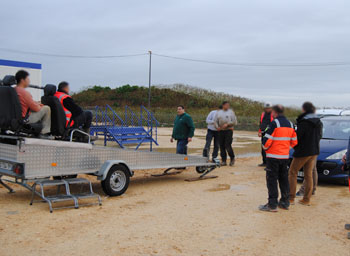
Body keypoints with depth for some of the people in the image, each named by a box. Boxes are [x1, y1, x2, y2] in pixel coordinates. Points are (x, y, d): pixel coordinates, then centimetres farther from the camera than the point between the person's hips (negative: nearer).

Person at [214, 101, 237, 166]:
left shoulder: (231, 112, 5)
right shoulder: (219, 112, 13)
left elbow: (234, 122, -1)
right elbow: (215, 121, 11)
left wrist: (227, 124, -15)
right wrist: (217, 127, -9)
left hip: (229, 130, -3)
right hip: (221, 131, 3)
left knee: (228, 146, -12)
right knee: (222, 146, 1)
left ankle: (232, 158, 9)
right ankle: (223, 161, 9)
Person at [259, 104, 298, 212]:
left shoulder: (274, 123, -13)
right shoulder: (290, 124, 9)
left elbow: (267, 141, -17)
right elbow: (294, 142, 12)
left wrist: (265, 147, 3)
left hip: (273, 156, -7)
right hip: (285, 156, 7)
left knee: (272, 180, -2)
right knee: (284, 179, 15)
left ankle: (272, 204, -1)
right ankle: (285, 202, 21)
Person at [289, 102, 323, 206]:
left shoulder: (304, 123, -18)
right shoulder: (319, 122, 6)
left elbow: (297, 137, -16)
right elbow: (319, 136, 14)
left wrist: (295, 147, 1)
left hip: (303, 151, -7)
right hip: (314, 151, 7)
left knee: (292, 172, 5)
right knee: (308, 175, 13)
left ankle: (291, 198, 3)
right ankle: (306, 199, 16)